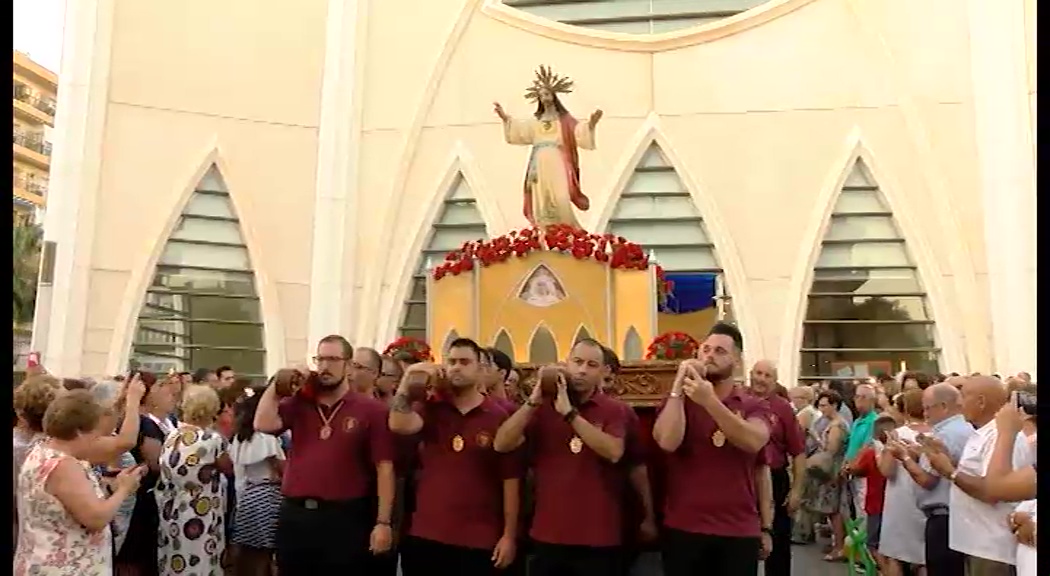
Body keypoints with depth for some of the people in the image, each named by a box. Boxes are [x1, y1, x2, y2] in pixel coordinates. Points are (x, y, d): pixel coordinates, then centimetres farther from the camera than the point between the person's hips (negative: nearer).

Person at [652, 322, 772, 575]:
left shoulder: (755, 407, 5)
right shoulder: (678, 401, 4)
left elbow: (754, 442, -15)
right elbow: (667, 442, -15)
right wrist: (677, 389, -18)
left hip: (740, 531, 1)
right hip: (683, 529, 0)